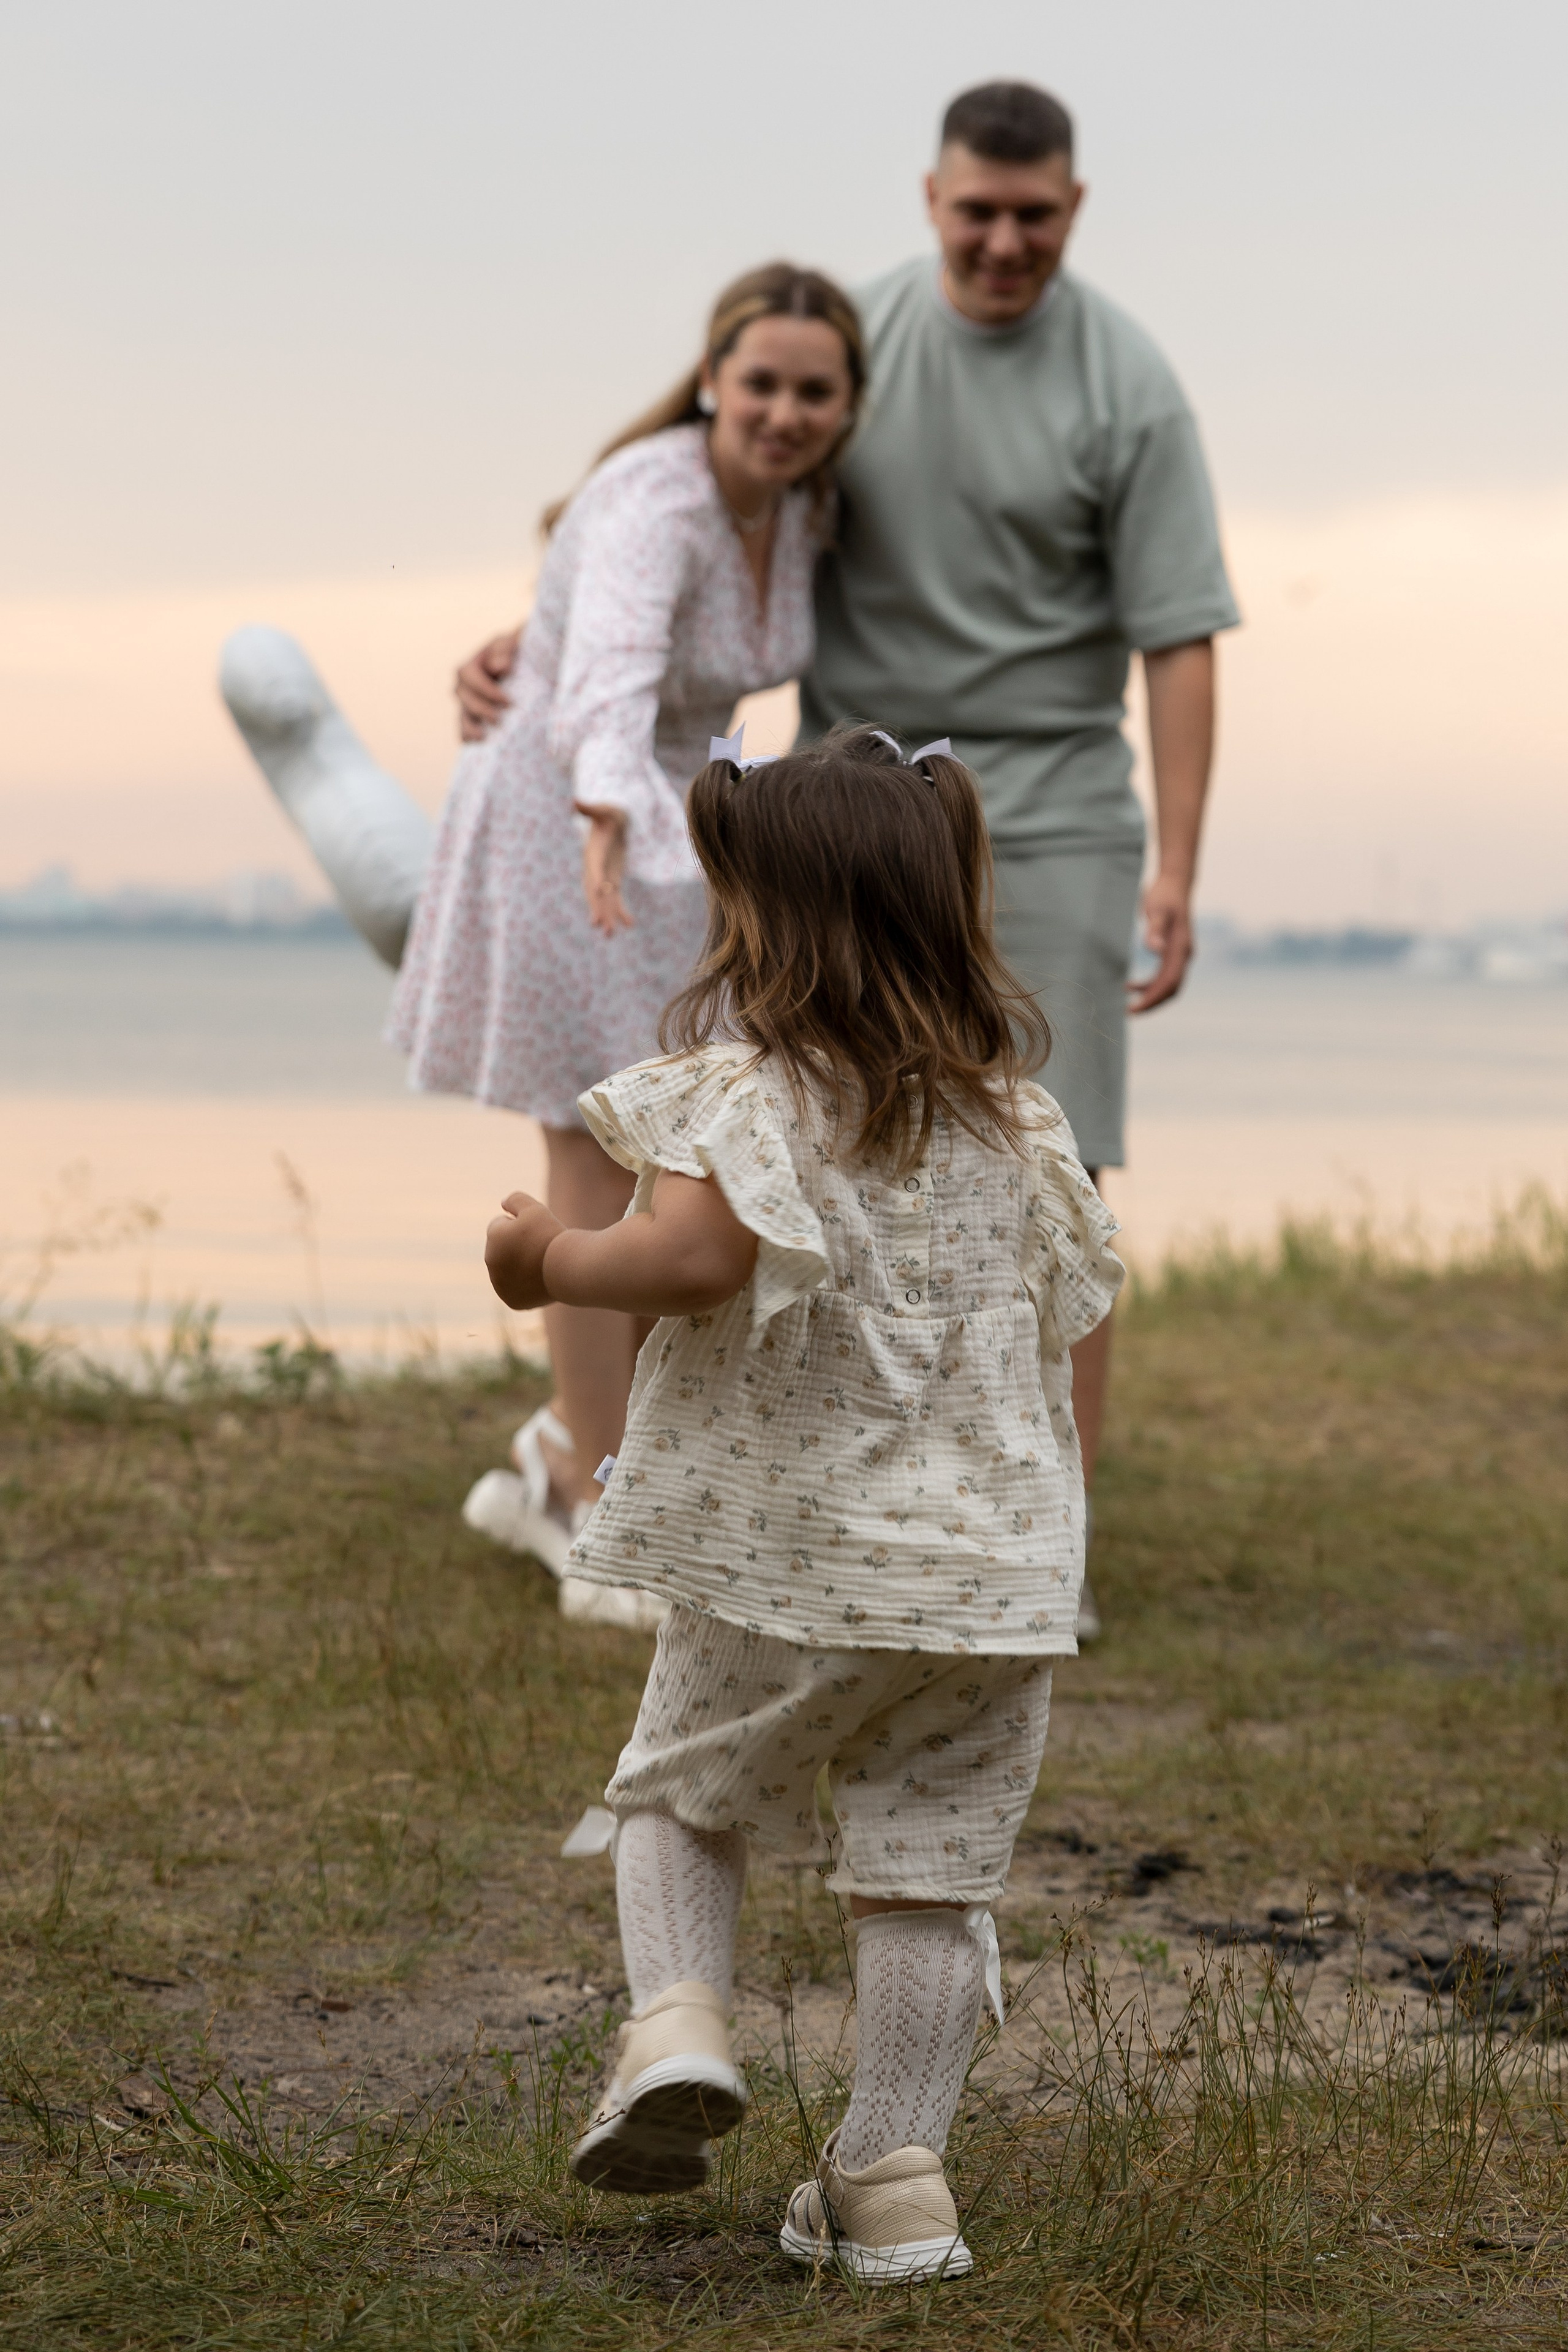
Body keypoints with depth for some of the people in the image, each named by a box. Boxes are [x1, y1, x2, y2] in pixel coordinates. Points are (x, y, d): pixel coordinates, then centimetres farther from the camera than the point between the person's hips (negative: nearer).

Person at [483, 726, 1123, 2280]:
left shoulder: (746, 1087, -13)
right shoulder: (1011, 1113, 5)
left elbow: (695, 1250, -29)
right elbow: (1075, 1293, 12)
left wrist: (552, 1263, -11)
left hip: (781, 1558, -3)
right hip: (991, 1560, 3)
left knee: (680, 1794, 20)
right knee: (928, 1874, 8)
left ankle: (675, 2023, -2)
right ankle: (894, 2182, 9)